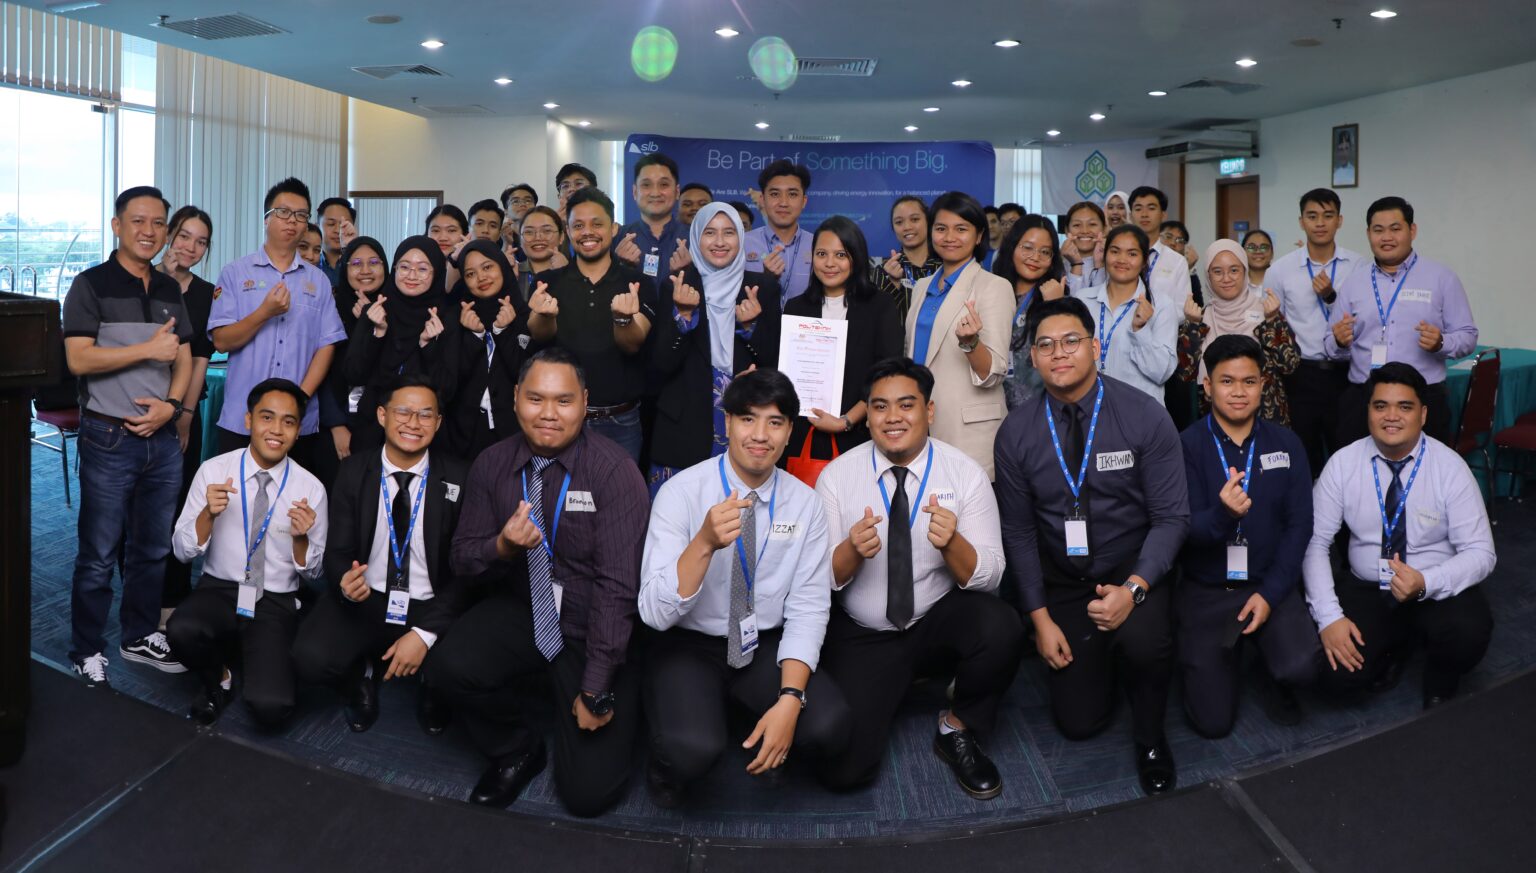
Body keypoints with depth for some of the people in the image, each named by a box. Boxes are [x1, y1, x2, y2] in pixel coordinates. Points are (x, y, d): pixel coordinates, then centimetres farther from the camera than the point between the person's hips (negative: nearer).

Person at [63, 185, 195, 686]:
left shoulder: (170, 290, 12)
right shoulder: (91, 286, -5)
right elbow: (79, 359, -14)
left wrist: (170, 405, -5)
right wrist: (147, 348, -18)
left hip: (163, 437, 5)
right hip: (110, 439, -5)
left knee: (153, 549, 13)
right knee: (99, 554, 2)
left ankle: (141, 637, 28)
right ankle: (87, 653, 14)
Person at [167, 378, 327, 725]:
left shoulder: (311, 488, -4)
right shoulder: (213, 470, -4)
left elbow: (312, 571, 3)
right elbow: (183, 551, -2)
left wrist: (300, 537, -18)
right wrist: (208, 513, -22)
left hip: (276, 603, -1)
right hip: (219, 590, 1)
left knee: (271, 707, -23)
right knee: (182, 630, -35)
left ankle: (256, 662, 13)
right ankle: (216, 681, 1)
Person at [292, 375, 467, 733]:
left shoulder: (458, 478, -5)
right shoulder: (354, 472, 2)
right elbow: (337, 550, 2)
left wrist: (425, 633, -18)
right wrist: (345, 581, -24)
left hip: (431, 609, -1)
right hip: (365, 600, 1)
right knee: (311, 658, -27)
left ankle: (433, 690, 10)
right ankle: (361, 678, 10)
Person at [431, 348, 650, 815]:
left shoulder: (613, 470, -17)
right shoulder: (491, 465, -2)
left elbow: (617, 583, -19)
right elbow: (462, 557, 3)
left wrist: (596, 689, -19)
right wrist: (503, 547, -22)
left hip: (593, 629, -4)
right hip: (520, 613, 4)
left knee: (589, 791, -12)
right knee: (450, 667, -27)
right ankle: (516, 752, 5)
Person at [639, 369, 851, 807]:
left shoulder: (805, 503, -4)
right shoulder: (681, 492, -14)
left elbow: (808, 609, -6)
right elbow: (655, 612, -21)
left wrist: (789, 699, -22)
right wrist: (706, 543, -37)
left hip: (767, 646, 3)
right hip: (690, 645, -3)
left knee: (828, 728, -25)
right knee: (693, 750, -32)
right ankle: (672, 768, 4)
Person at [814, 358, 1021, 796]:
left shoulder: (965, 474, -10)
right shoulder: (837, 476, -8)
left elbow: (988, 578, -11)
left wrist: (952, 543, -33)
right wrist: (852, 550, -29)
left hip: (942, 619, 1)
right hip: (861, 634, 0)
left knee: (1001, 627, -33)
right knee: (843, 767, -17)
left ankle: (958, 730, -3)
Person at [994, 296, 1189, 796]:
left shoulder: (1144, 417, -13)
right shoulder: (1016, 433, -7)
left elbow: (1171, 517, -13)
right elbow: (1019, 531, 0)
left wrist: (1133, 589, -28)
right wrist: (1040, 618, -6)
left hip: (1132, 570, -2)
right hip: (1062, 584, 2)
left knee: (1143, 639, -36)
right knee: (1079, 721, 1)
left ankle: (1149, 737, -3)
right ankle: (1094, 657, 36)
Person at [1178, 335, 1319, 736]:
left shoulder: (1285, 443, 1)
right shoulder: (1188, 445, -9)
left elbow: (1299, 526, 0)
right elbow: (1186, 529, -15)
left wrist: (1271, 593, -12)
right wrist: (1224, 514, -38)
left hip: (1271, 585, 2)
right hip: (1205, 591, -1)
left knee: (1302, 667, -27)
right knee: (1214, 721, -6)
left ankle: (1277, 683, 11)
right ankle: (1225, 653, 27)